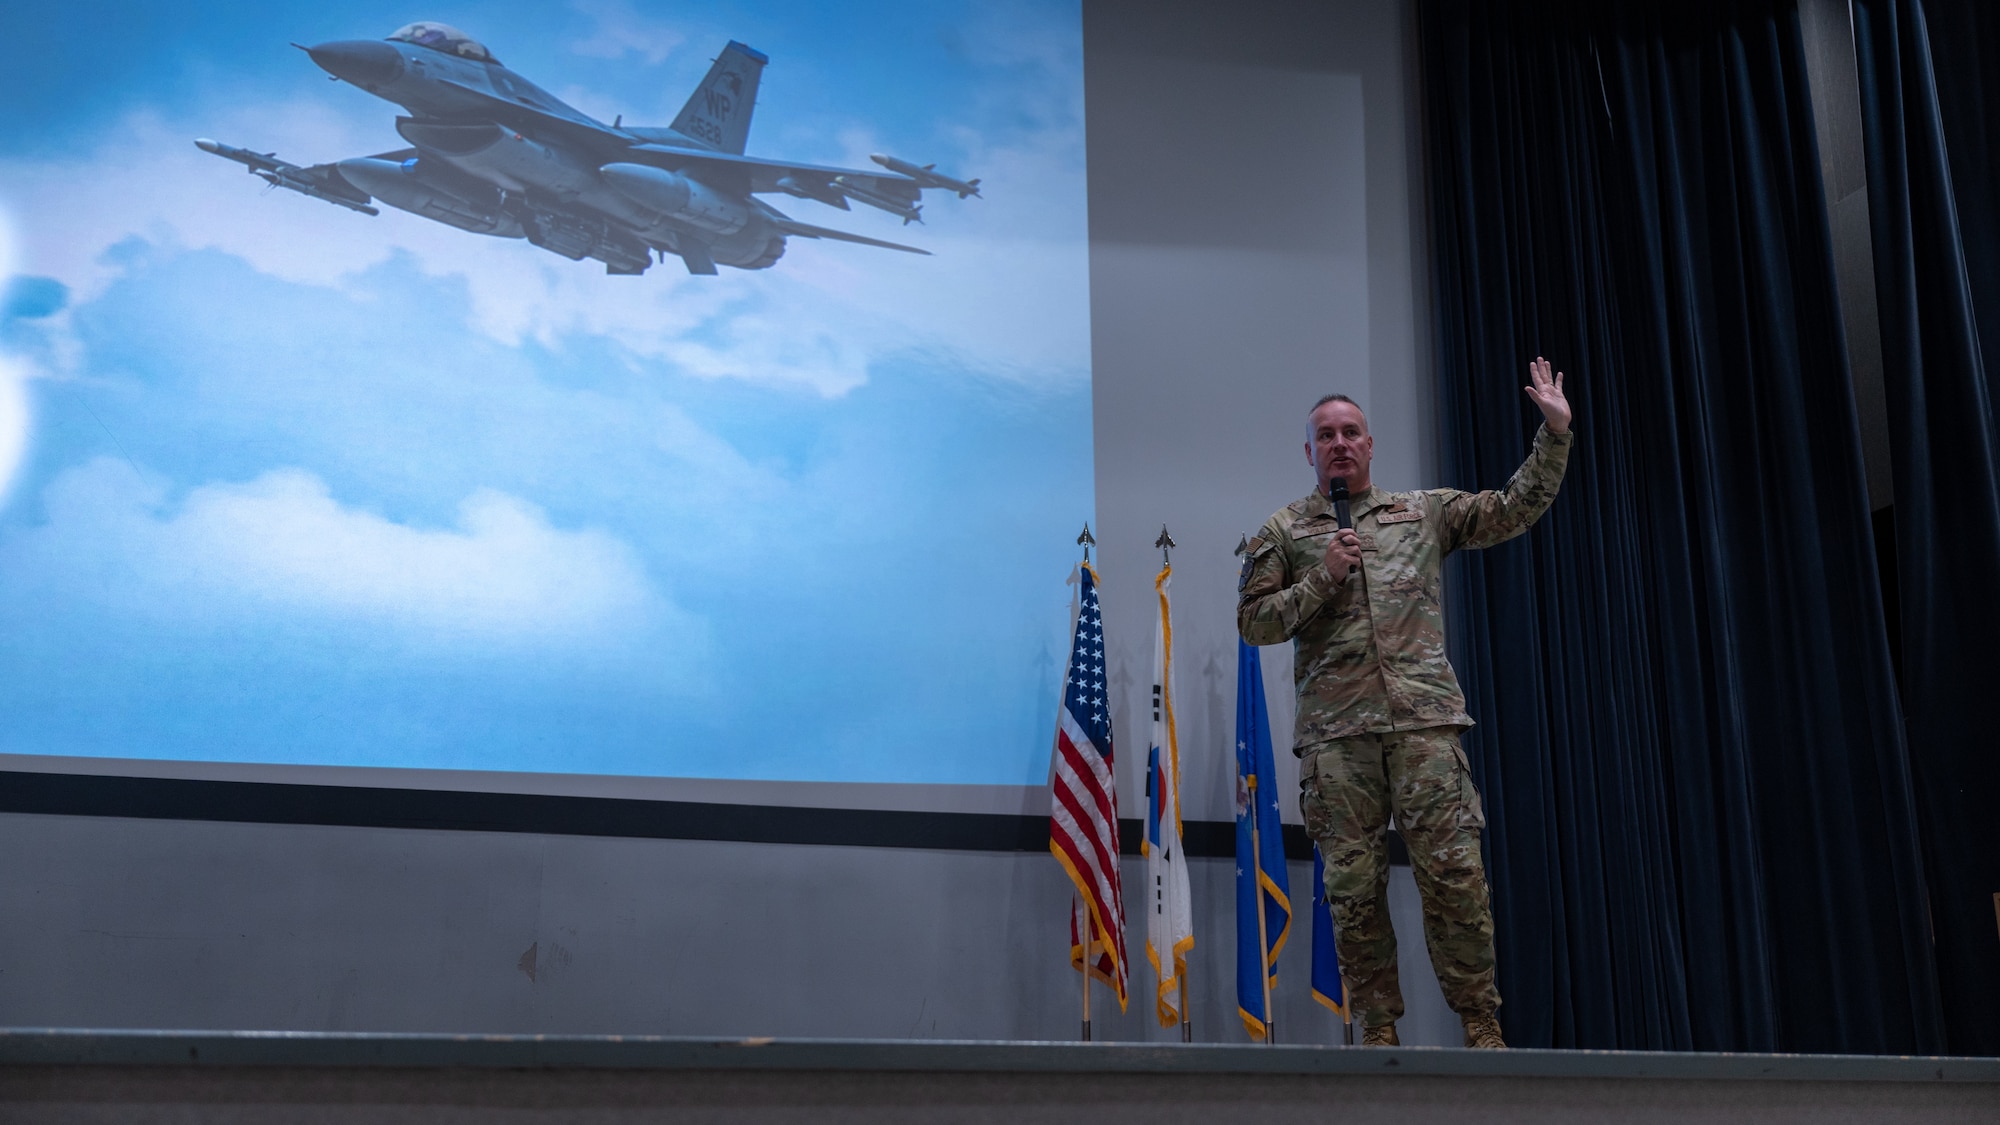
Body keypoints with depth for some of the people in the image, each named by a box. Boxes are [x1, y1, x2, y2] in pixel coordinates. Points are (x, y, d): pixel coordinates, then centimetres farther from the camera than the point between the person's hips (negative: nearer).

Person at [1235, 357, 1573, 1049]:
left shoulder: (1425, 513, 19)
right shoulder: (1284, 533, 15)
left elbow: (1515, 508, 16)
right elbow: (1254, 622, 8)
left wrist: (1555, 434, 9)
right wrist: (1323, 578, -3)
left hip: (1424, 718, 0)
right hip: (1335, 731, 0)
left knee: (1454, 873, -6)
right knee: (1354, 883, -1)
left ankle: (1481, 1025, 2)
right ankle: (1379, 1030, 7)